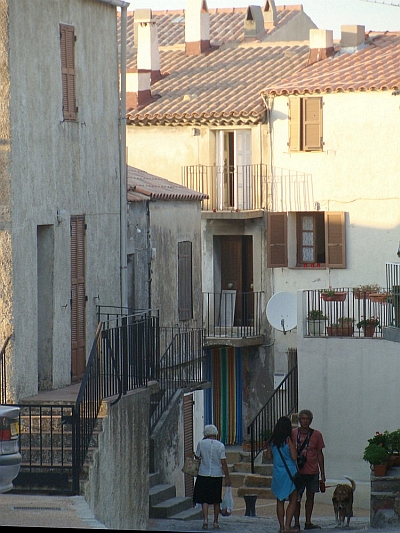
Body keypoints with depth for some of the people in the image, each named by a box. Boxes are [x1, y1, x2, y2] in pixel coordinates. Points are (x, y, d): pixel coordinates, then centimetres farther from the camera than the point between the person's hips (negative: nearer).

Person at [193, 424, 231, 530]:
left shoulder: (201, 444, -4)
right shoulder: (220, 445, -5)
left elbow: (197, 457, 7)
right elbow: (223, 463, -6)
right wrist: (227, 478, -2)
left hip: (203, 475, 0)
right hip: (217, 475, 0)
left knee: (204, 499, 2)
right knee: (216, 500, 11)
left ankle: (205, 519, -16)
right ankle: (216, 522, 15)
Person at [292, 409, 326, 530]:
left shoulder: (316, 435, 1)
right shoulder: (293, 434, 0)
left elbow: (320, 455, 6)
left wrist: (322, 474, 5)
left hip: (312, 471, 1)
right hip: (297, 471, -1)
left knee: (310, 496, 8)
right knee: (296, 497, -1)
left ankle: (308, 523, 17)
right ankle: (296, 523, 6)